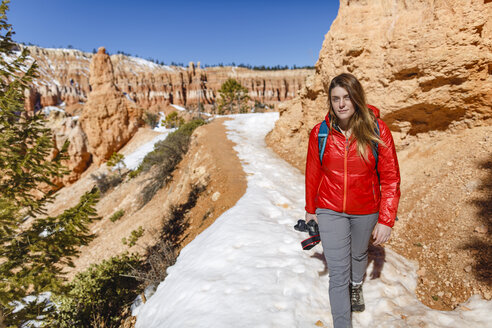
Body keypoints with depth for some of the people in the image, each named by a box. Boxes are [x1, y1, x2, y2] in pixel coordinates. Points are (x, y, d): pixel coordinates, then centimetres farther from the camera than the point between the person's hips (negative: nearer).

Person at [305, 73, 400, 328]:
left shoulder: (377, 131, -13)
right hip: (330, 211, -1)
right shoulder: (320, 133, -10)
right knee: (338, 273, 0)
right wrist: (310, 209, 10)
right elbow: (313, 174, 1)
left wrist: (386, 219, -12)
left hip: (365, 211, 1)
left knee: (359, 253, 28)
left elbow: (390, 178, -9)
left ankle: (357, 285, 61)